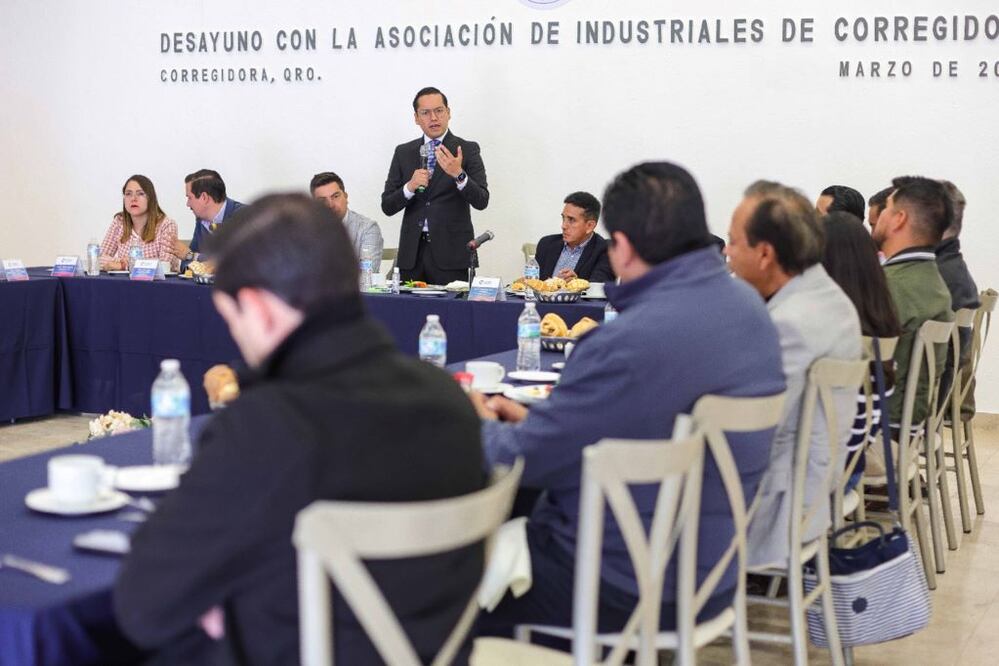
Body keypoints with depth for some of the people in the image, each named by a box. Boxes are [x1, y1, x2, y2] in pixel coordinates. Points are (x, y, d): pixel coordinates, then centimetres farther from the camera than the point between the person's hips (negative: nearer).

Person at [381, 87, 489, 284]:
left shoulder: (467, 150, 1)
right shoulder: (403, 153, 10)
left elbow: (481, 201, -9)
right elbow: (387, 206, 6)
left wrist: (458, 174, -25)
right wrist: (410, 187, -12)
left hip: (450, 252, -3)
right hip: (412, 252, 3)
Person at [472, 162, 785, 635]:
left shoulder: (630, 343, -30)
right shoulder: (746, 305, 0)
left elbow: (521, 461, -18)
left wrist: (480, 423, 3)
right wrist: (534, 419, 8)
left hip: (631, 589, -9)